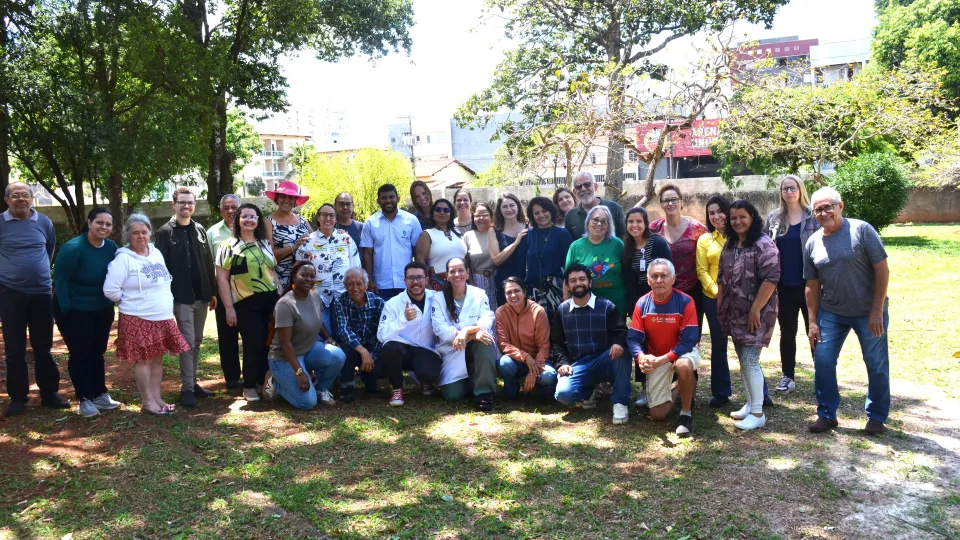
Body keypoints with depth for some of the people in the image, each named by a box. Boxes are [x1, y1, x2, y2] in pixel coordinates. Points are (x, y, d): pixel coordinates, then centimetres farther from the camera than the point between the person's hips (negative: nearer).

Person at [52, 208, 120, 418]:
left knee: (97, 352, 14)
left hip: (102, 310, 5)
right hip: (74, 310, -5)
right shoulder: (73, 248, -20)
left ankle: (100, 394, 24)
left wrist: (111, 303, 4)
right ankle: (85, 399, 11)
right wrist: (66, 310, -18)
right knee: (80, 354, 1)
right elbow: (60, 279, -17)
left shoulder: (111, 247, -4)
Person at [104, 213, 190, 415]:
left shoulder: (156, 253, 9)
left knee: (157, 358, 12)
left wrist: (166, 302, 12)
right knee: (143, 359, 1)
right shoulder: (123, 258, -12)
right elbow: (110, 290, -16)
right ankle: (147, 401, 10)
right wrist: (130, 301, -5)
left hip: (163, 318, 6)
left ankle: (157, 397, 21)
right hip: (138, 319, -6)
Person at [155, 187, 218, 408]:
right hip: (181, 297, -5)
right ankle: (187, 388, 2)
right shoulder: (165, 232, -5)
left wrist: (213, 291, 10)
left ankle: (192, 383, 22)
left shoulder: (200, 230, 10)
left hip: (201, 295, 5)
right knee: (187, 342, -5)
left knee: (196, 342, 12)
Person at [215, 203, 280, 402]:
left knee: (270, 343, 6)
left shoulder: (265, 243, 14)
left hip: (271, 300, 5)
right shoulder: (229, 246, -2)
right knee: (254, 344, -4)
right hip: (246, 303, -5)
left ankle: (265, 382, 22)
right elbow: (222, 278, -6)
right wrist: (229, 307, -11)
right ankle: (249, 387, 12)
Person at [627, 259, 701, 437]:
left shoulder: (685, 302, -20)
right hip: (655, 358, 3)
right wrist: (641, 357, -34)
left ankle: (686, 414, -16)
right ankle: (678, 391, 34)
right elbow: (633, 338, -12)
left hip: (683, 352, -3)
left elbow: (689, 340, -23)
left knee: (683, 366, -42)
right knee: (658, 414, -1)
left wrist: (663, 359, -34)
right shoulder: (642, 304, -11)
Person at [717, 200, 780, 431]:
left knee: (750, 360, -8)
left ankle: (758, 412, 1)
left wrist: (755, 310, -21)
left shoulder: (763, 244, -12)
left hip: (756, 313, -8)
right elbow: (722, 278, 19)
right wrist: (719, 307, 14)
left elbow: (771, 278, -19)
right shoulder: (729, 245, 13)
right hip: (734, 312, 8)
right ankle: (750, 404, 24)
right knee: (744, 360, 13)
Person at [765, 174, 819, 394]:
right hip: (784, 286, 3)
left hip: (809, 284, -2)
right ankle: (788, 377, 21)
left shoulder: (813, 216, -1)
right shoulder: (773, 218, 6)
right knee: (787, 333, 11)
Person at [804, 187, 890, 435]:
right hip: (832, 312, 4)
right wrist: (812, 322, 3)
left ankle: (876, 417, 26)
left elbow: (882, 270, -12)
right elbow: (812, 285, 6)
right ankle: (827, 414, 16)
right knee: (822, 361, 0)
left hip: (869, 312, -3)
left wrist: (877, 311, -15)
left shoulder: (861, 230, -11)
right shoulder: (812, 243, 2)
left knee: (877, 366, 7)